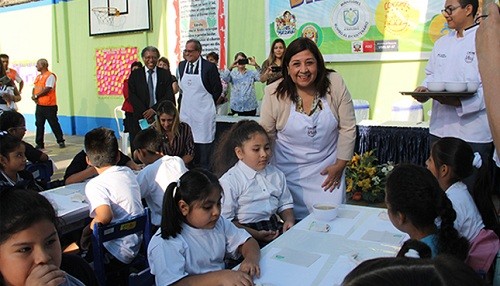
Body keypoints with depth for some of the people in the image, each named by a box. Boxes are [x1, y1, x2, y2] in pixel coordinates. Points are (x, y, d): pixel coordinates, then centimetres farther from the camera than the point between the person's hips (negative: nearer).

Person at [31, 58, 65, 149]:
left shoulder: (50, 76, -9)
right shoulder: (38, 77, 17)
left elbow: (47, 89, -17)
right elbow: (34, 88, 16)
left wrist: (36, 96, -11)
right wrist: (33, 95, -5)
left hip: (49, 105, -8)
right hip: (39, 105, 8)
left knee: (54, 124, 0)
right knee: (39, 125, 7)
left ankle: (61, 141, 12)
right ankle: (39, 144, 13)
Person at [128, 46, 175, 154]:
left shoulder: (165, 74, 9)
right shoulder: (135, 75, 10)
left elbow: (169, 96, 0)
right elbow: (132, 96, 2)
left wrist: (154, 109, -12)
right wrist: (145, 113, -10)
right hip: (141, 117, 1)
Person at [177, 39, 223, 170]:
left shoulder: (209, 66, -11)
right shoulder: (182, 65, 7)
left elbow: (217, 89, -5)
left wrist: (206, 104, 4)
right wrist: (189, 99, 13)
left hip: (203, 113, -5)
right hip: (186, 111, 5)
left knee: (203, 142, -1)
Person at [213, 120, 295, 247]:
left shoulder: (276, 174, 12)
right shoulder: (230, 181, -9)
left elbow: (285, 203, 22)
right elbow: (226, 220, -11)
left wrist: (289, 220, 1)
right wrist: (255, 234, -17)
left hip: (275, 227, 7)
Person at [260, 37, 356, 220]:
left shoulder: (335, 84, -11)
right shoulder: (274, 93, -11)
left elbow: (347, 128, -4)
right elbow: (266, 133, 0)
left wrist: (340, 165, -3)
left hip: (327, 167, 1)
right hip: (290, 169, 0)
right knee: (293, 218, 7)